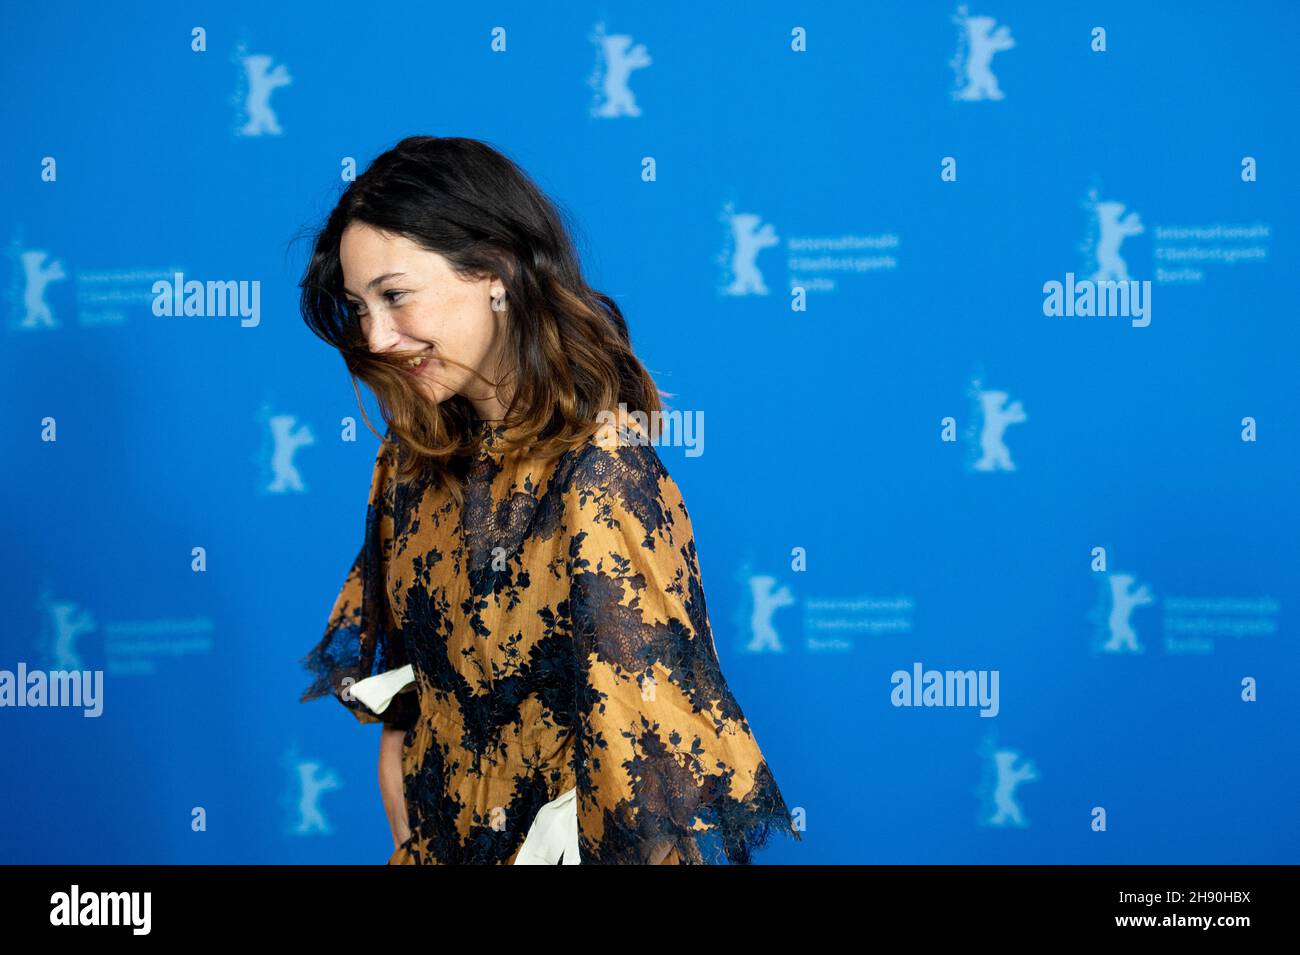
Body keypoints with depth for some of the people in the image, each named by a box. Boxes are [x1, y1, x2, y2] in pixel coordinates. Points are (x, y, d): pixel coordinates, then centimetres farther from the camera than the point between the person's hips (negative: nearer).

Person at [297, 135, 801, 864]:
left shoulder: (598, 483, -25)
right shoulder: (417, 457, -3)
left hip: (548, 843, -6)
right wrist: (408, 841, 2)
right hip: (437, 839, 6)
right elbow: (394, 685, 7)